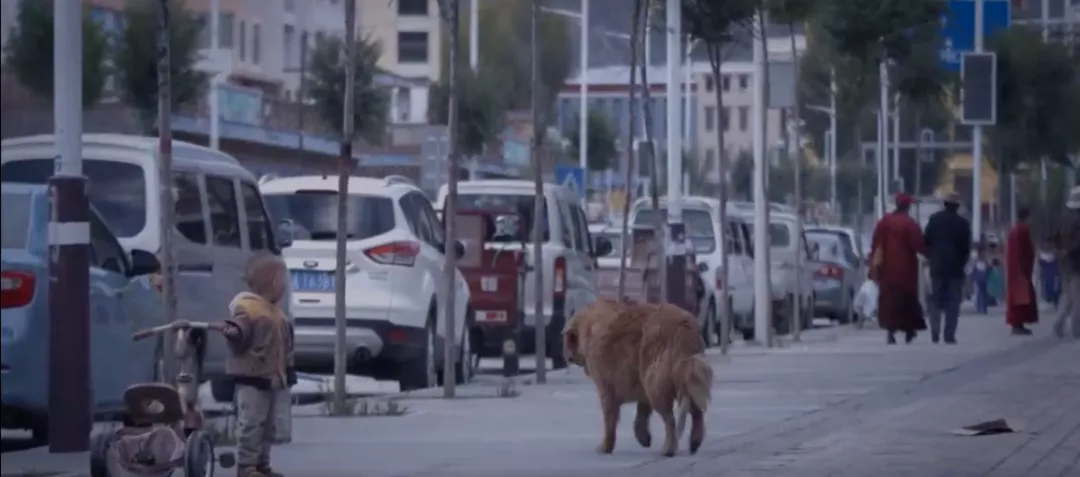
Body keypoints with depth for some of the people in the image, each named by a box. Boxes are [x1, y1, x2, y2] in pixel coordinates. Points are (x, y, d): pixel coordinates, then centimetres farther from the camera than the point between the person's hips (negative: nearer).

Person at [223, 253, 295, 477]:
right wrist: (232, 333, -45)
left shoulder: (275, 310, 16)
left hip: (271, 377, 10)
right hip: (251, 377, -10)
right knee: (251, 422, -11)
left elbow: (284, 345, 24)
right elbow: (241, 335, -23)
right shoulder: (247, 308, -13)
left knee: (268, 424, 13)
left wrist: (288, 371, 28)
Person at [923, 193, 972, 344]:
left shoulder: (934, 219, 1)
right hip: (955, 268, -1)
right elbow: (966, 247, 0)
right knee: (953, 302, 2)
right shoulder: (962, 223, -3)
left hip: (937, 267, 1)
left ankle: (935, 332, -9)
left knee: (935, 300, 8)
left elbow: (926, 242, 2)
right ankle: (949, 335, -5)